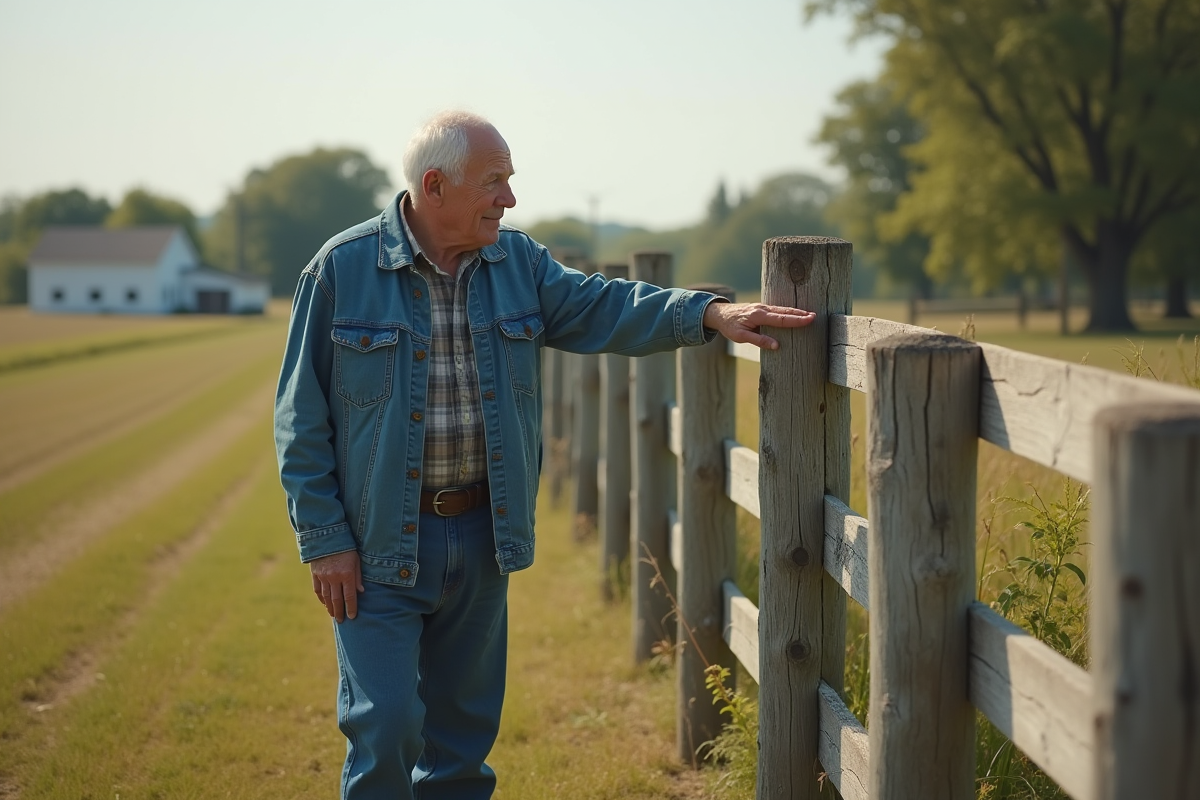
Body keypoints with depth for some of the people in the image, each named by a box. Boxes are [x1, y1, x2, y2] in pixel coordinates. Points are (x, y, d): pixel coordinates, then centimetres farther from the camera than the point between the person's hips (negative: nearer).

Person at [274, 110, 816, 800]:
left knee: (465, 729, 13)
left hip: (482, 535, 5)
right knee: (385, 728, -8)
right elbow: (302, 419, -6)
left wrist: (709, 313, -20)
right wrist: (324, 539, -9)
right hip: (380, 543, -4)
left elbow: (601, 308, -3)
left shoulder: (518, 261, 5)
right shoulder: (342, 269, -8)